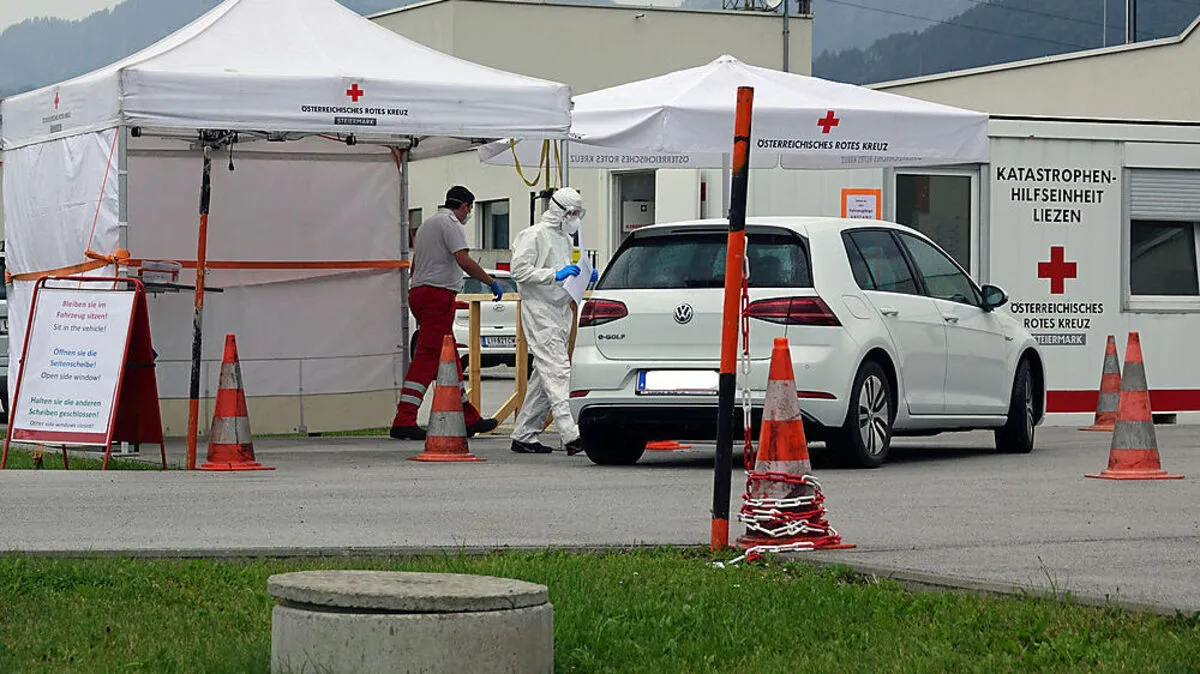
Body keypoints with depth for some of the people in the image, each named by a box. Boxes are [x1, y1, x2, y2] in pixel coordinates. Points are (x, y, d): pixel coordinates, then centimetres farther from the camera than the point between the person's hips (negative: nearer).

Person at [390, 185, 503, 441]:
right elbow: (464, 261, -18)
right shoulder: (451, 223, -7)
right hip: (438, 294, -10)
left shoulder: (427, 224, 23)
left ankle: (469, 419, 18)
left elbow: (415, 266, 28)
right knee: (427, 357, -13)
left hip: (419, 292, 10)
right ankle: (404, 420, -19)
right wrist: (492, 283, -11)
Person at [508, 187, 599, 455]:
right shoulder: (534, 235, -6)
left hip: (561, 311, 10)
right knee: (557, 370, -16)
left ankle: (524, 436, 14)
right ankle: (570, 436, -24)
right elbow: (519, 270, -15)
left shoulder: (564, 239, 22)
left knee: (544, 375, 9)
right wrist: (556, 274, -21)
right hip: (540, 310, -10)